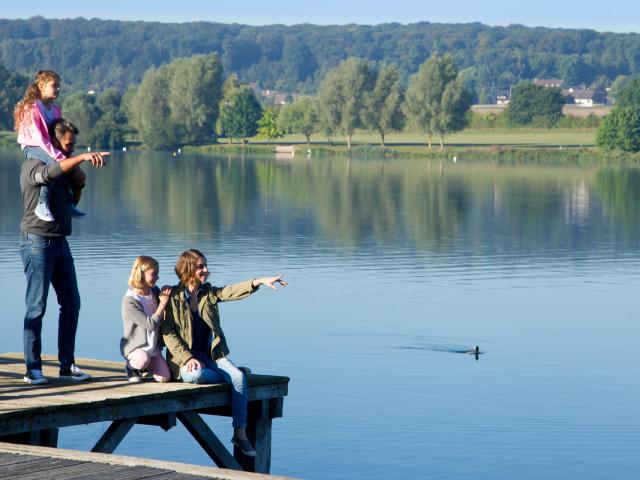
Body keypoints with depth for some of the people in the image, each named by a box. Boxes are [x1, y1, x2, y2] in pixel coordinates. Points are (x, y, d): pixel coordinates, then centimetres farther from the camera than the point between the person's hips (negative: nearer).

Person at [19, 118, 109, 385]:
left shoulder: (64, 169, 19)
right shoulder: (33, 165, -7)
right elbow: (49, 174, -31)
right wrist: (82, 158, -41)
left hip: (60, 242, 8)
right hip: (37, 241, -8)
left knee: (71, 303, 6)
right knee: (36, 306, -6)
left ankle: (67, 365, 12)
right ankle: (33, 369, -3)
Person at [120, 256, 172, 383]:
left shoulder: (155, 292, 2)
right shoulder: (129, 301, -21)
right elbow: (151, 324, -26)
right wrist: (163, 303, -18)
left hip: (153, 346, 6)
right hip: (135, 347, -6)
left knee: (164, 377, -8)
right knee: (143, 360, -38)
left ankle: (146, 366, 23)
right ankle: (131, 366, -1)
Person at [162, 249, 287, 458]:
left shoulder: (209, 293, 9)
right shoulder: (172, 296, -3)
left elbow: (231, 291, -7)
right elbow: (167, 333, -8)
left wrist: (260, 281, -23)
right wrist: (188, 358, -18)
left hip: (212, 354, 4)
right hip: (185, 357, -4)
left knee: (239, 376, -23)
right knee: (195, 375, -39)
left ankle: (240, 433, -20)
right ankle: (229, 377, -8)